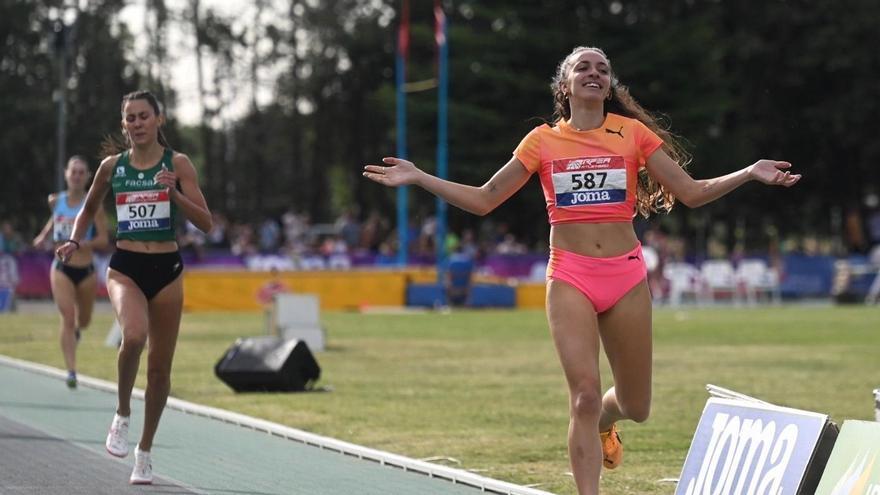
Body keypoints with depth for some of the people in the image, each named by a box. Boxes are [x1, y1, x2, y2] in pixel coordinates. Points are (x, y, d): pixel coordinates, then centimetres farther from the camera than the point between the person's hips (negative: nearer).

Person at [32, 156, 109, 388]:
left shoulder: (93, 205, -8)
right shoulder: (55, 201, 0)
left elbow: (103, 239, -12)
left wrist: (83, 244, -26)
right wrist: (44, 236, 17)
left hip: (86, 270, 0)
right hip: (62, 269, 0)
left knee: (83, 321, 18)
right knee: (67, 318, -16)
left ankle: (76, 330, 57)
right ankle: (71, 371, -19)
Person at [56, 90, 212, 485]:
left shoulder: (178, 164, -1)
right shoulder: (112, 166, 5)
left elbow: (205, 222, -5)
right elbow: (89, 209, 22)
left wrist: (174, 193, -19)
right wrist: (74, 241, 4)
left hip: (166, 269, 1)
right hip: (125, 267, 0)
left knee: (160, 367, 6)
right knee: (134, 335, -31)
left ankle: (144, 452, 23)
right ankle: (122, 415, -7)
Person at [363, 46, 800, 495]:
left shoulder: (633, 133, 6)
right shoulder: (543, 141, 5)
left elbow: (691, 192, 5)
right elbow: (484, 200, 7)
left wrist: (751, 173, -6)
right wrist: (416, 178, 0)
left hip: (626, 276, 2)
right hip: (570, 279, -1)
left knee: (635, 406, 9)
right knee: (585, 394, -16)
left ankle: (602, 424, 46)